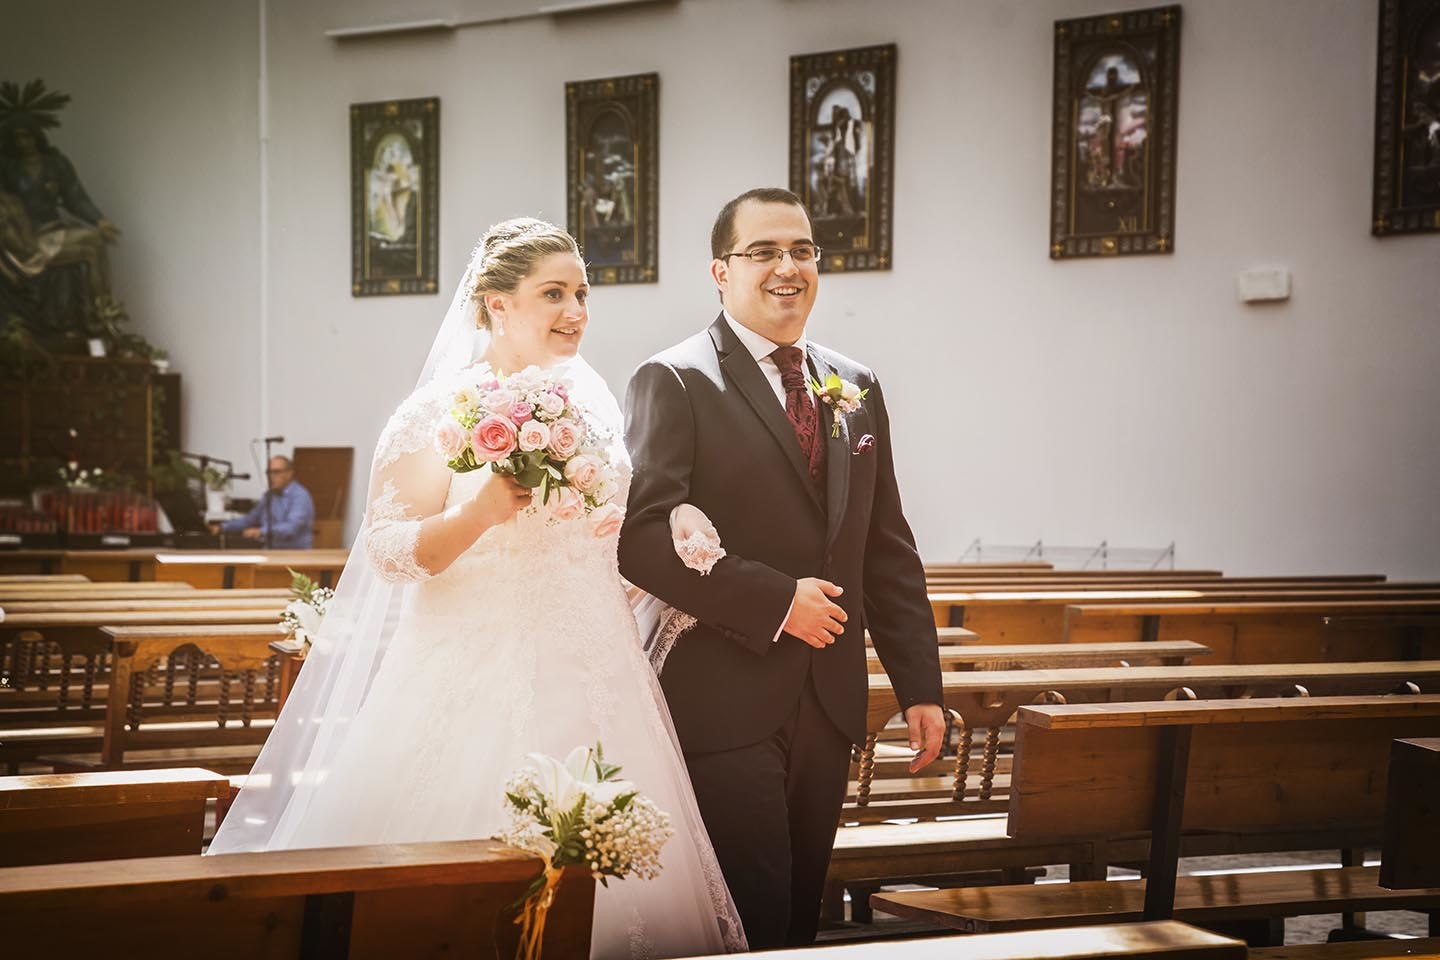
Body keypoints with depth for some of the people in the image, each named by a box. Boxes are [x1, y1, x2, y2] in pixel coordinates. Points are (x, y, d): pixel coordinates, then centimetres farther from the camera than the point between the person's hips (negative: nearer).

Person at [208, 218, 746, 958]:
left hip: (591, 678, 5)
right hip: (479, 682, -5)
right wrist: (484, 511, -24)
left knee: (602, 877, 3)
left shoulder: (593, 407, 11)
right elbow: (389, 551, -11)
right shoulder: (442, 412, -5)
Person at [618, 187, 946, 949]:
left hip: (828, 705, 6)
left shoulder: (857, 389, 14)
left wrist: (920, 686, 9)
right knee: (749, 924, -5)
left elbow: (888, 552, 14)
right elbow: (642, 537, -16)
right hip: (724, 705, -6)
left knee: (800, 914, 12)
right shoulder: (673, 382, -5)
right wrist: (776, 602, -17)